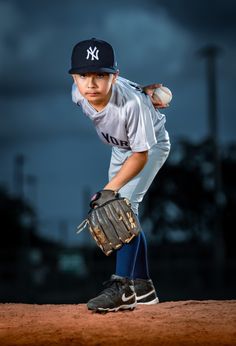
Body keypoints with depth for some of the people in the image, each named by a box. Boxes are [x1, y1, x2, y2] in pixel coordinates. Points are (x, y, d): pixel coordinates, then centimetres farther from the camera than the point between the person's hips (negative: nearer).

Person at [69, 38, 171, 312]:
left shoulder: (132, 102, -41)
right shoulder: (78, 94, -24)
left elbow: (141, 155, -33)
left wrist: (110, 189, -37)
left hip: (150, 146, -7)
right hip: (120, 147, 7)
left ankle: (121, 287, -20)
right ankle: (142, 287, 20)